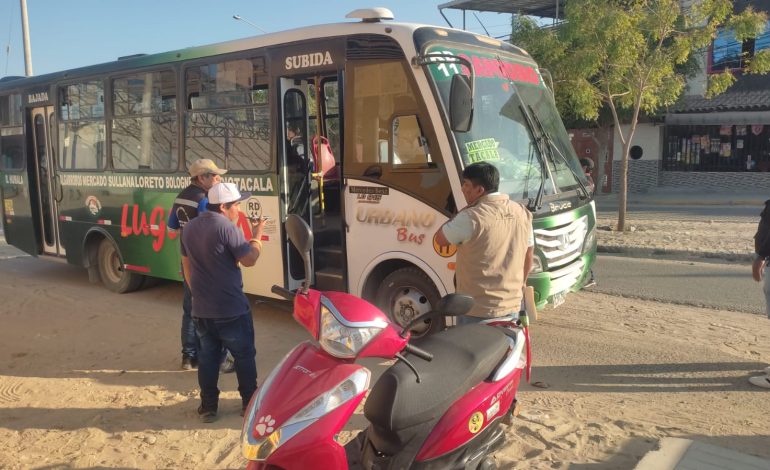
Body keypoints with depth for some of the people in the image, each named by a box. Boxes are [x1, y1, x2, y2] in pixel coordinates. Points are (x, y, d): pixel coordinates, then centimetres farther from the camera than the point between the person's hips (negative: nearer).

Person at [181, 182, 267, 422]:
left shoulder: (189, 227, 7)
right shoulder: (227, 227, -18)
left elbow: (187, 265, 15)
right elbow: (249, 260, -14)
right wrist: (257, 235, 0)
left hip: (201, 309, 6)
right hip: (231, 309, -6)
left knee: (207, 358, 15)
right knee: (244, 356, 10)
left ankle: (208, 407, 20)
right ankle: (250, 403, 19)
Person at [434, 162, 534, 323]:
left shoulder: (471, 217, -19)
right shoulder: (523, 213, 3)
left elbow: (440, 239, -6)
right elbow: (528, 256, 13)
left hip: (476, 311, -6)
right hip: (512, 306, 6)